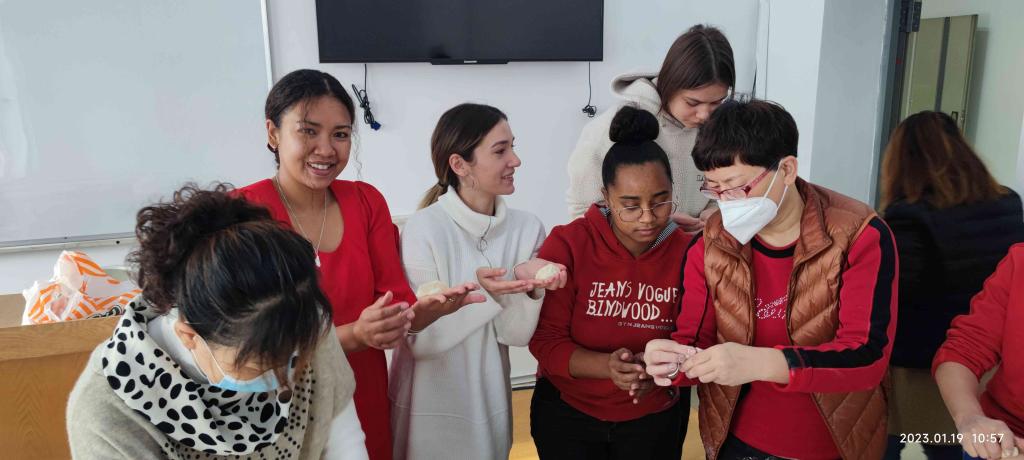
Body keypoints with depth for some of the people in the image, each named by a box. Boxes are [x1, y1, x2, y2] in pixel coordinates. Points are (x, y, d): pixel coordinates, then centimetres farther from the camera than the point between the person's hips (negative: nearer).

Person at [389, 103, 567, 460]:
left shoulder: (528, 228, -6)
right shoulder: (424, 229, -18)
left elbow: (515, 335, -7)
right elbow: (421, 340, -15)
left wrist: (526, 285, -25)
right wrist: (476, 293, -29)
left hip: (488, 403, 4)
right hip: (430, 409, -4)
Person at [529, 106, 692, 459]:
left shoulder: (688, 253, -11)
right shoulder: (567, 245, -16)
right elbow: (545, 339, -16)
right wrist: (607, 366, -32)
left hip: (656, 414, 2)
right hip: (566, 412, -1)